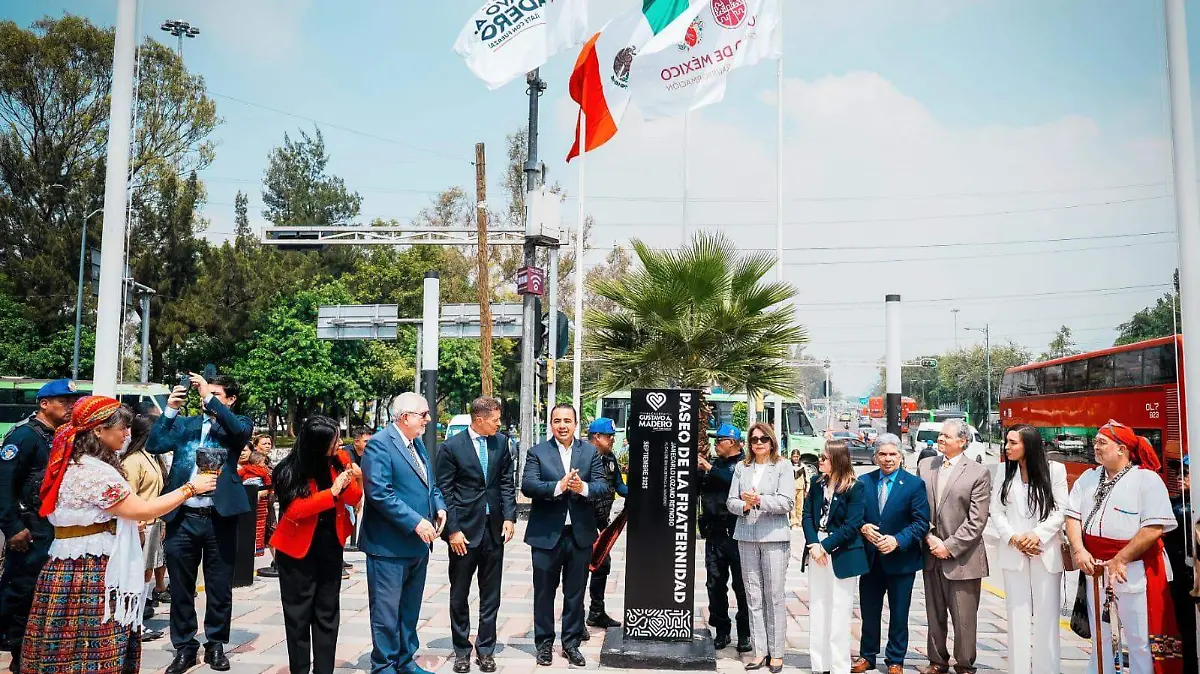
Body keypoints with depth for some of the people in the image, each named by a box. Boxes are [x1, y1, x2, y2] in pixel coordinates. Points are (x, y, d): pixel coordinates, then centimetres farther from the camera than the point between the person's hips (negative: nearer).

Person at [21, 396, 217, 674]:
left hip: (72, 570, 10)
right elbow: (143, 510, -18)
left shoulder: (77, 464, 12)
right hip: (90, 575, -10)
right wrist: (190, 487, -11)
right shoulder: (93, 471, -20)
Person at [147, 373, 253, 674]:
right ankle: (185, 648, 23)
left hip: (220, 518, -2)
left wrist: (209, 397, -18)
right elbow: (154, 446, -1)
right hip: (183, 518, 3)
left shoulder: (238, 424, 4)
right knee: (181, 588, 10)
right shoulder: (184, 424, 12)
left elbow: (240, 430, -20)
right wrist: (171, 409, -9)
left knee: (219, 588, 8)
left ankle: (215, 645, 24)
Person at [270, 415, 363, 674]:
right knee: (299, 615, 7)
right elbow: (295, 509, -22)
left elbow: (354, 499, -2)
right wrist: (332, 492, -31)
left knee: (327, 613, 10)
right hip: (298, 549, -3)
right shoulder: (290, 471, -16)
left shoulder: (339, 460, -6)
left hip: (330, 547, 3)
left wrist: (352, 481, -24)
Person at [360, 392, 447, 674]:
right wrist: (416, 522, -24)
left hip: (418, 544, 8)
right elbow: (380, 493, -23)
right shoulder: (379, 444, -15)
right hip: (390, 545, -8)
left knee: (410, 610, 18)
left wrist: (439, 506, 2)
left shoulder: (417, 443, 13)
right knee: (387, 611, 3)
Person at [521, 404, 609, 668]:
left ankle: (571, 643, 26)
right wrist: (559, 486, -27)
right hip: (546, 534, -2)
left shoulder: (590, 451, 4)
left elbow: (603, 485, -4)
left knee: (575, 594, 12)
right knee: (544, 593, 10)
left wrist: (584, 487, -24)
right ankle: (544, 644, 25)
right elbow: (527, 485, -14)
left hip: (580, 534, 2)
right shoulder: (537, 452, -2)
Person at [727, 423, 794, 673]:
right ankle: (760, 651, 14)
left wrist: (759, 500, -18)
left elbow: (786, 502, -8)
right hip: (747, 537, 3)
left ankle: (776, 653, 10)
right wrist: (744, 505, -12)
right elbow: (731, 501, 7)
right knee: (753, 596, 6)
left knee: (774, 596, 0)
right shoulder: (741, 467, 11)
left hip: (774, 538, -3)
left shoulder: (782, 466, 1)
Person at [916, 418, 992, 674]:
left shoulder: (979, 473, -7)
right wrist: (930, 538, -7)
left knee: (964, 619, 4)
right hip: (931, 555, 4)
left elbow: (976, 521, -10)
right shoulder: (925, 466, 6)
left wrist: (949, 547, -12)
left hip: (962, 557, -4)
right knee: (935, 615, 15)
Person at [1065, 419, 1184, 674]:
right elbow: (1073, 515, 5)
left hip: (1135, 571, -6)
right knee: (1099, 638, 17)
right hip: (1096, 568, 6)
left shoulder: (1147, 479, -10)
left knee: (1140, 641, 2)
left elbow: (1154, 528, -18)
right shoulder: (1088, 478, 9)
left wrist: (1119, 561, -19)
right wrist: (1079, 550, -11)